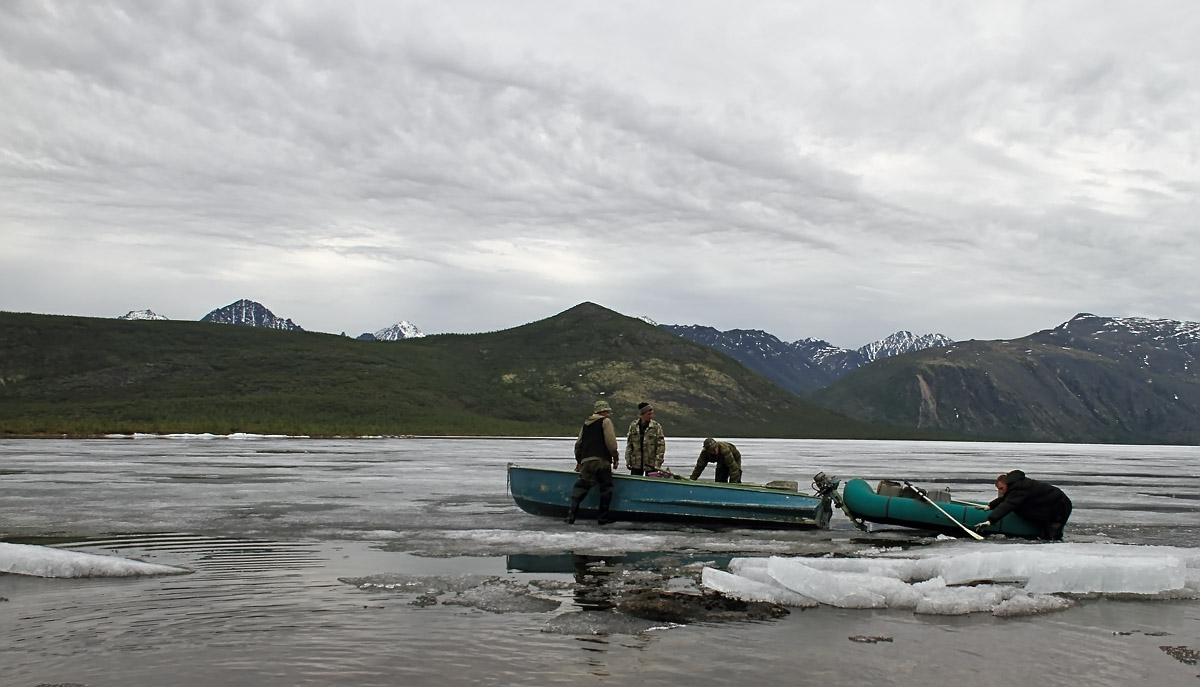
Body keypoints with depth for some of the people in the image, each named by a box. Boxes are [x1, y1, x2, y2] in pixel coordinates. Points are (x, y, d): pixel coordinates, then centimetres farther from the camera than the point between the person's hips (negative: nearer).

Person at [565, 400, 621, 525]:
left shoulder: (585, 424, 22)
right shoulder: (605, 421, 2)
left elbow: (578, 444, 22)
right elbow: (611, 442, -7)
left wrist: (579, 461, 28)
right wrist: (615, 457, 3)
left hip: (586, 461, 5)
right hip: (602, 461, -5)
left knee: (580, 488, 2)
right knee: (606, 488, 6)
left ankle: (571, 516, -8)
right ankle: (603, 517, 6)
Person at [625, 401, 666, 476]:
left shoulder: (656, 426, -5)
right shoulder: (633, 425, 3)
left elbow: (661, 445, -6)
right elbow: (629, 444, 9)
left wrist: (658, 462, -12)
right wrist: (628, 459, 4)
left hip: (651, 464, -2)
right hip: (636, 463, 3)